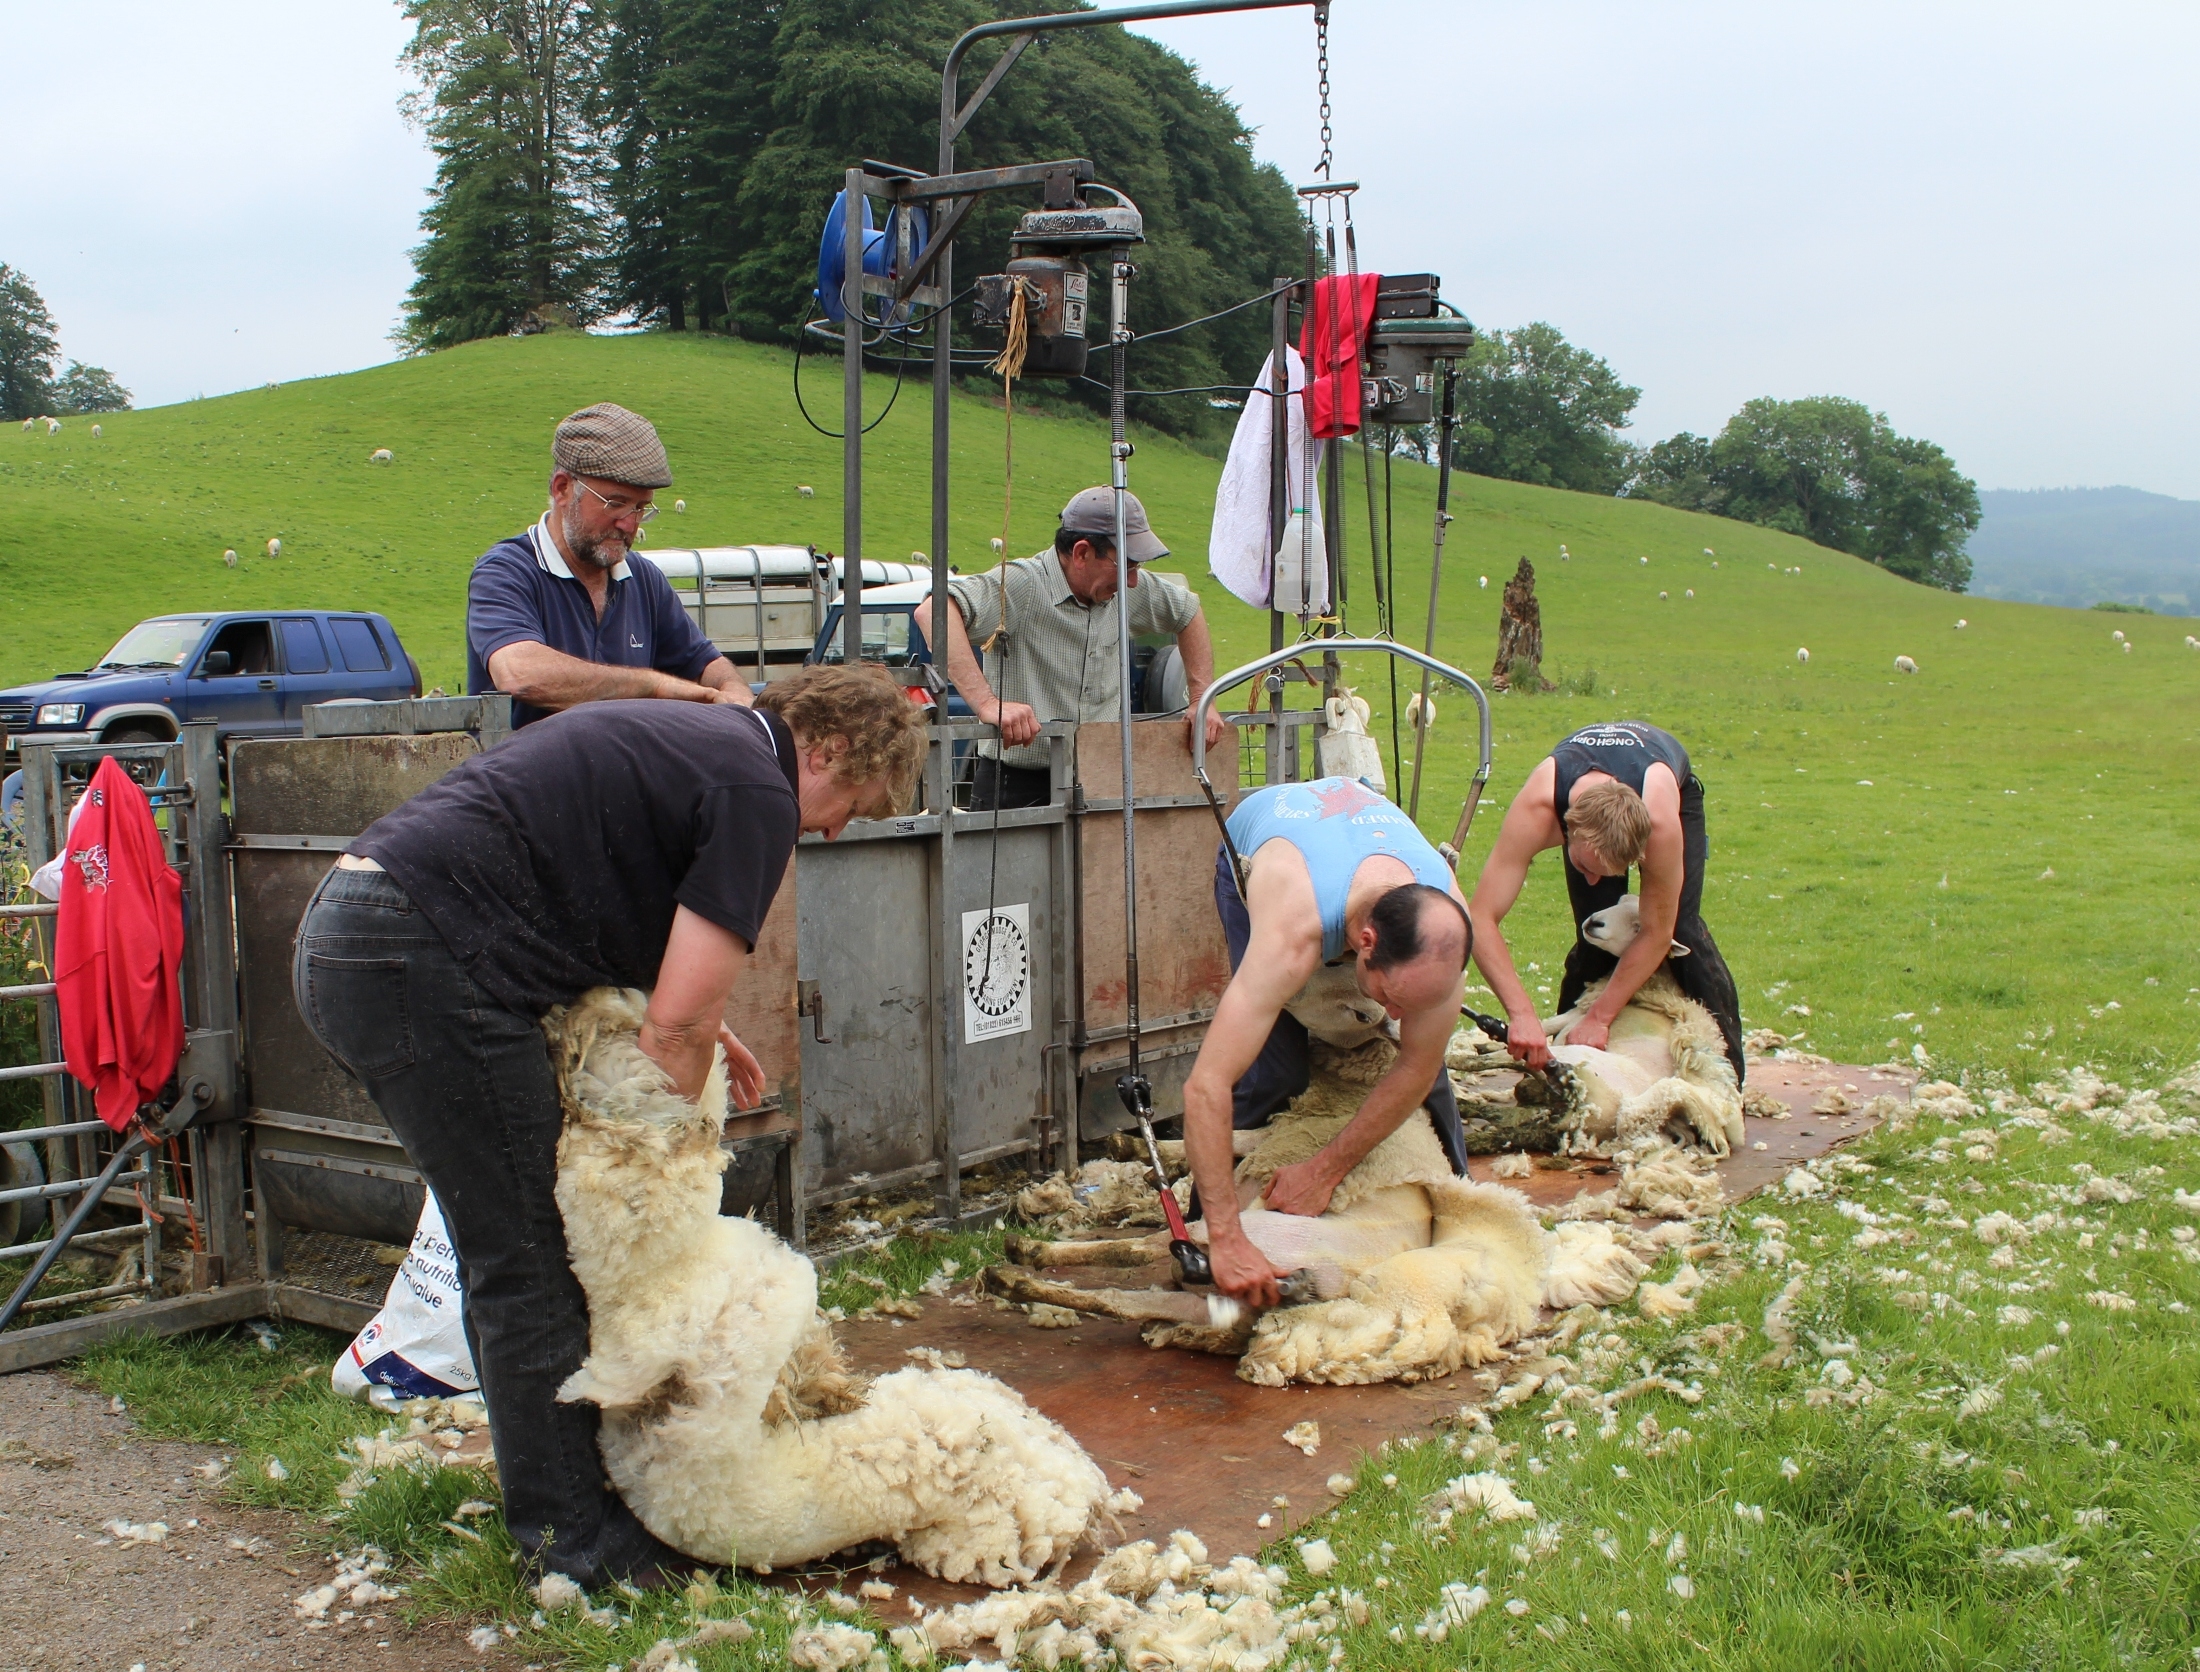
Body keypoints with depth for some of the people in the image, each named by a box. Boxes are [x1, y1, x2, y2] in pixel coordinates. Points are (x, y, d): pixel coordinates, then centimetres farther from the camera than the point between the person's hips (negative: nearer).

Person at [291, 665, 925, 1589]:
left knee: (513, 1248, 18)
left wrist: (699, 1028, 23)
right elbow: (678, 1021, -11)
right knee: (528, 1262, 0)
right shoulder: (757, 793, -6)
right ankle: (571, 1533, 11)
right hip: (421, 959, -10)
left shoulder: (685, 734, 22)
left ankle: (553, 1477, 31)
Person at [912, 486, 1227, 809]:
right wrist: (987, 703, -41)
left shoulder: (1126, 592, 5)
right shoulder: (1022, 586, -17)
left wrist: (1201, 699, 15)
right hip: (1016, 787, -6)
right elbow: (932, 613, -33)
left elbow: (1188, 612, 25)